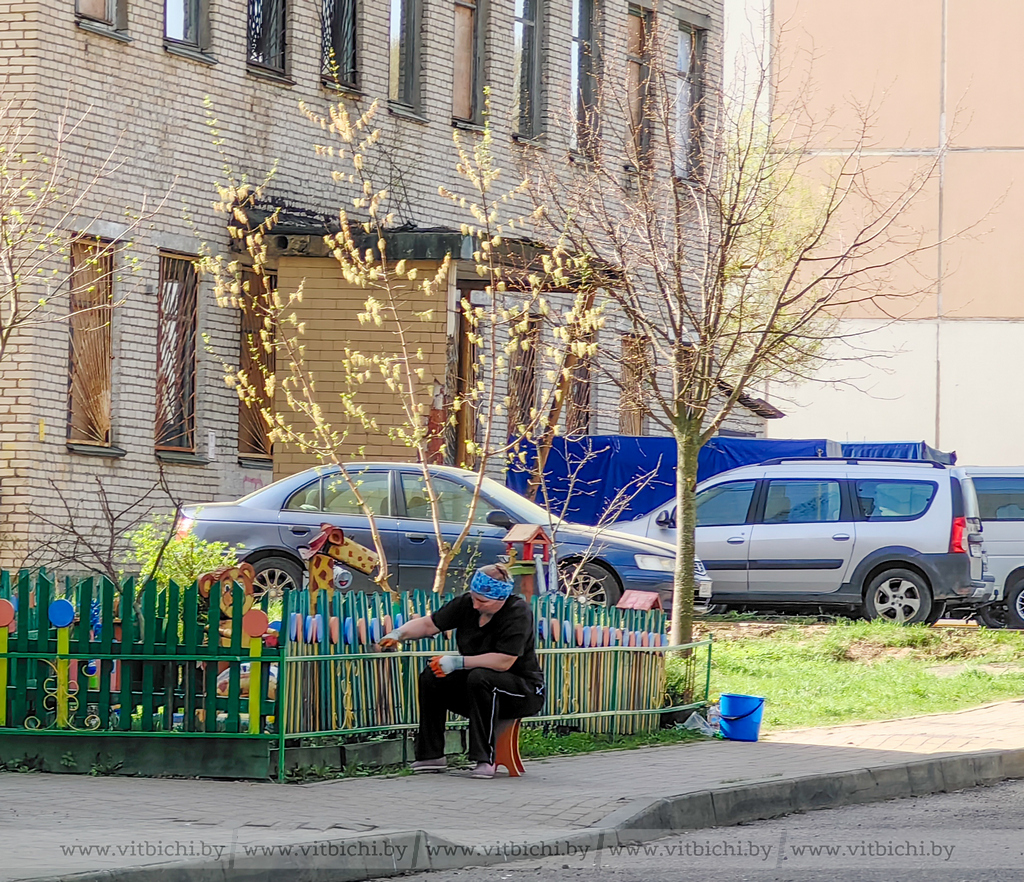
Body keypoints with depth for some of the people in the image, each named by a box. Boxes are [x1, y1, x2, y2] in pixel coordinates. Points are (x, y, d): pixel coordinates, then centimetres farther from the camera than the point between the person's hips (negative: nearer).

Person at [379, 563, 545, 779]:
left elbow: (504, 662, -29)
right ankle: (431, 755, -6)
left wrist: (457, 662, -27)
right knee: (431, 677, -10)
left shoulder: (518, 612, -21)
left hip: (524, 691, -7)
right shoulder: (467, 603, -3)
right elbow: (428, 624, 6)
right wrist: (399, 634, -13)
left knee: (479, 677, -35)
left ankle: (485, 759, -33)